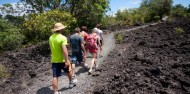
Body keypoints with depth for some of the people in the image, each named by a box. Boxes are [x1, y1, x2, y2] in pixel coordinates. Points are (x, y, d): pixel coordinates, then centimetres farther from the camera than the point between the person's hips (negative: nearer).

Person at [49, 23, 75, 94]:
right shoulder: (62, 38, -19)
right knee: (69, 70, 22)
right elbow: (64, 50, -26)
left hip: (54, 60, 5)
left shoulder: (51, 37, 3)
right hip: (62, 60, -4)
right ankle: (71, 83, 41)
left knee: (55, 77, 5)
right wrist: (67, 61, -23)